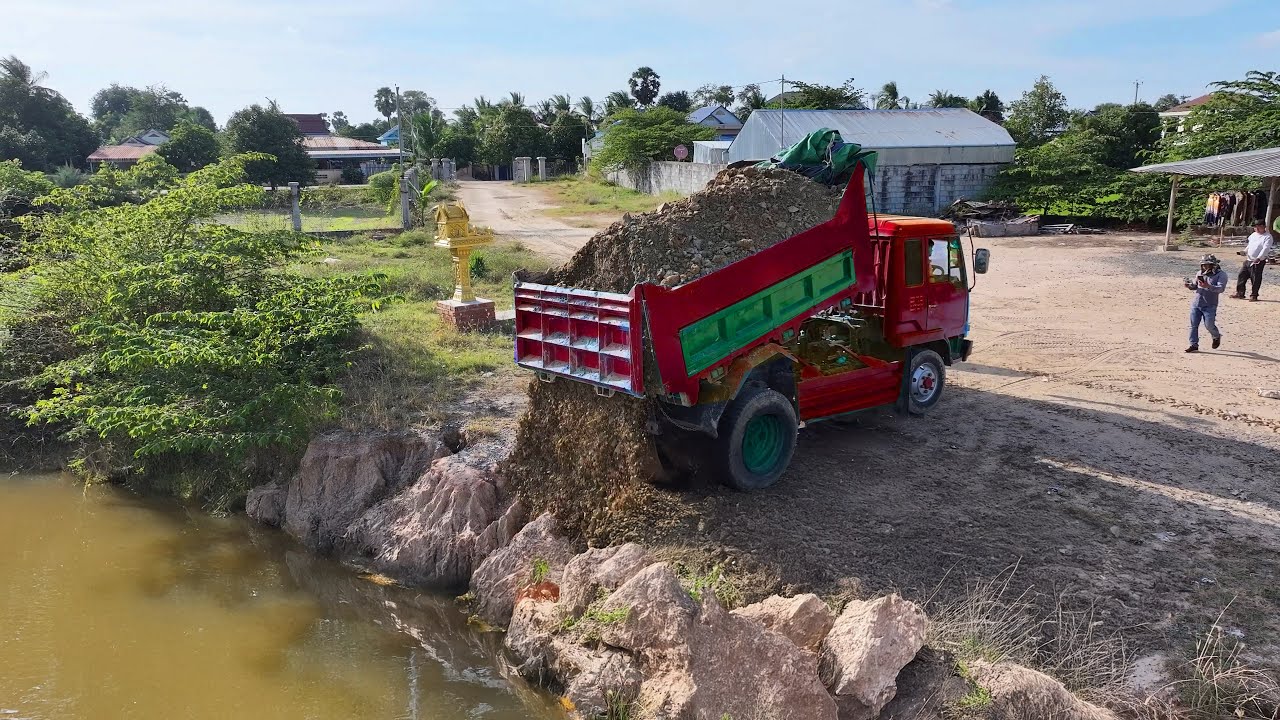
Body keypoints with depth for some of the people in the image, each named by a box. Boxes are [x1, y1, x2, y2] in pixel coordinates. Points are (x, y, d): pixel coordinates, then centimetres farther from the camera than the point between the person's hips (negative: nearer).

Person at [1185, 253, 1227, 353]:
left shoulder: (1221, 274, -6)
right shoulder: (1200, 273, 11)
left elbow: (1221, 288, -19)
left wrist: (1208, 286, -33)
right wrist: (1189, 285, -1)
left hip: (1210, 306, -5)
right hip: (1196, 304, 5)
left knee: (1209, 325, -2)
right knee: (1194, 325, 1)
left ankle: (1216, 337, 29)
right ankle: (1194, 344, 8)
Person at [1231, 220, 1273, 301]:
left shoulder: (1267, 237, -10)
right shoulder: (1253, 235, 13)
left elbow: (1265, 249, -20)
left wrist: (1259, 258, -31)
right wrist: (1245, 251, 9)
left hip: (1258, 262, -7)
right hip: (1248, 260, 7)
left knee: (1256, 279, -1)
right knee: (1242, 275, 8)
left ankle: (1254, 296, 10)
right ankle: (1240, 293, 17)